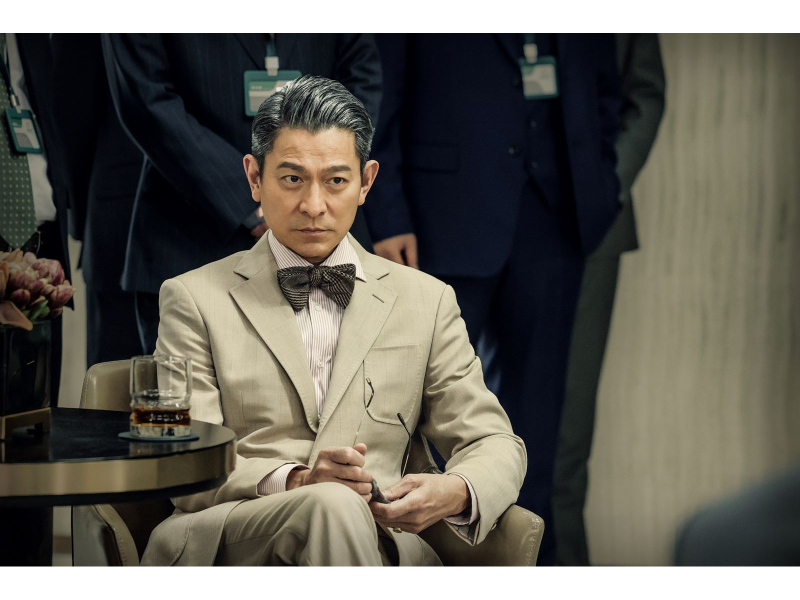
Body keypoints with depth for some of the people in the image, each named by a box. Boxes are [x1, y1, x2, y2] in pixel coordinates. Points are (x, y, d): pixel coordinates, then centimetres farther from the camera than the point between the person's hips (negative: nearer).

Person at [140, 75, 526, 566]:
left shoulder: (426, 301, 18)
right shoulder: (194, 300, 11)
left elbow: (494, 444, 15)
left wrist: (455, 493, -12)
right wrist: (294, 482, -20)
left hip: (375, 543, 3)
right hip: (230, 544, -3)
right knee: (332, 506, -37)